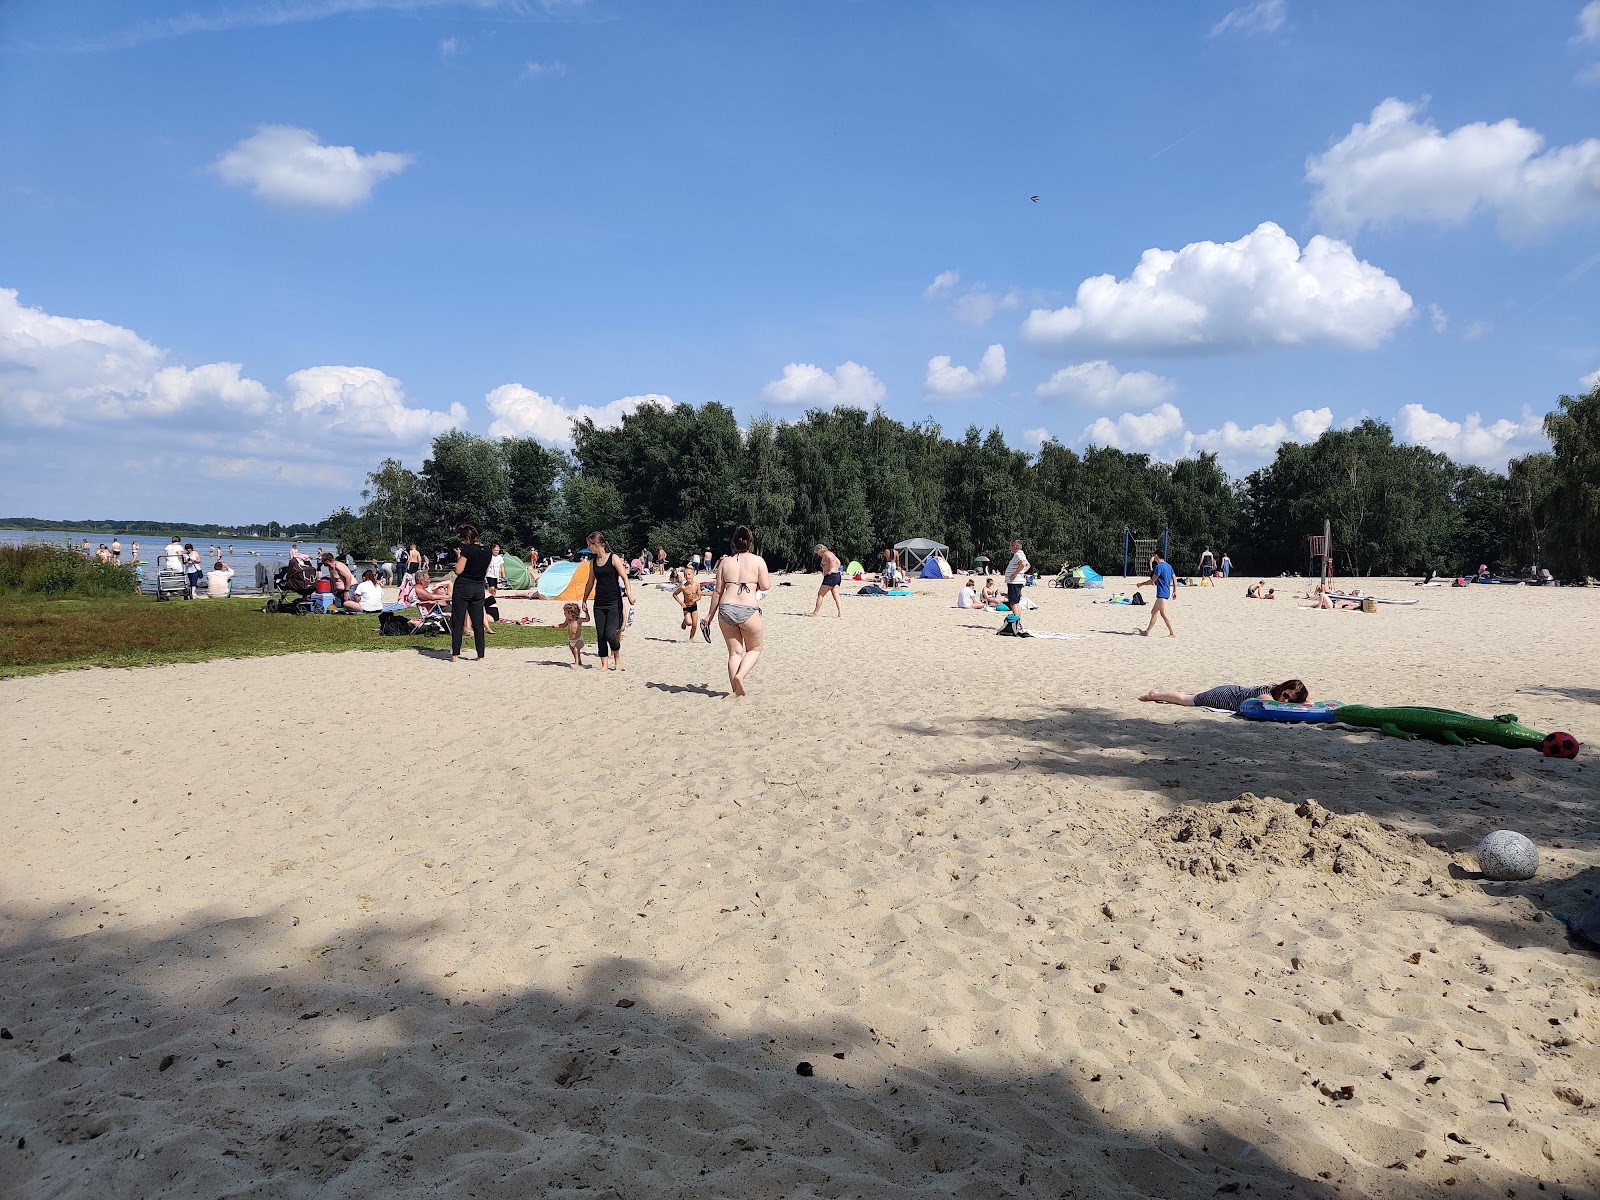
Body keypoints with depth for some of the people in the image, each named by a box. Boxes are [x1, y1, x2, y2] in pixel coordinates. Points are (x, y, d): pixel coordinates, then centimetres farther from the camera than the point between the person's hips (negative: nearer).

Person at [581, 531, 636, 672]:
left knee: (610, 634, -11)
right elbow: (590, 582, 20)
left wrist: (629, 594, -24)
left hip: (614, 602, -6)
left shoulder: (613, 558, -7)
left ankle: (617, 658, 14)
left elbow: (625, 578, -11)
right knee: (600, 635, 3)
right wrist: (584, 600, 23)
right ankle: (604, 665, 11)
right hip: (599, 603, 6)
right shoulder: (594, 561, 10)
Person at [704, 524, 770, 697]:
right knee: (754, 649, 16)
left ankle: (736, 690, 7)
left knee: (734, 652, 13)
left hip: (726, 609, 3)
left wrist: (710, 615, 18)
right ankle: (740, 676, -9)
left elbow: (718, 591, 11)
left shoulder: (725, 562, 11)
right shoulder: (757, 560, 2)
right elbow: (766, 586, -1)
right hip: (748, 610, -3)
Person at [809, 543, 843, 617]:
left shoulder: (826, 554, -8)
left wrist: (830, 571, -22)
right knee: (836, 596, 3)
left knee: (820, 594, 1)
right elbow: (838, 562, 26)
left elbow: (832, 559, -27)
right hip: (837, 576, 10)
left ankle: (815, 613, 7)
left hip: (831, 576, -10)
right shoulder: (830, 553, 21)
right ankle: (841, 614, -5)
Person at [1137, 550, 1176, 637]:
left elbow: (1152, 581, -12)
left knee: (1163, 614, -9)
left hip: (1162, 594, -10)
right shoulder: (1168, 566, 13)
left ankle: (1173, 633, -11)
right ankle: (1147, 631, 20)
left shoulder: (1159, 566, -14)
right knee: (1153, 612, 14)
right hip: (1167, 593, 10)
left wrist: (1141, 584, 1)